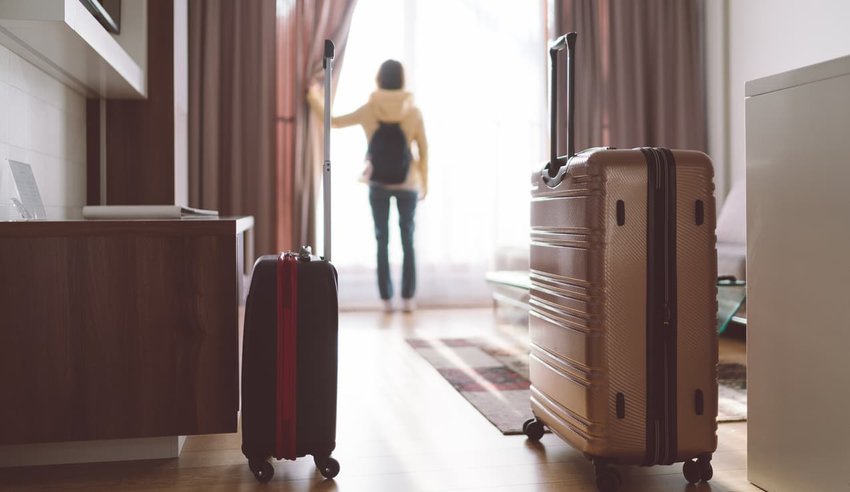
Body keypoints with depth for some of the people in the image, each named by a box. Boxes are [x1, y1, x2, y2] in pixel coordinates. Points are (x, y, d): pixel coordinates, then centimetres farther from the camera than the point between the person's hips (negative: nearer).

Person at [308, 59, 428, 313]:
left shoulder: (369, 110, -3)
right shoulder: (413, 111, -4)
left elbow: (334, 122, 8)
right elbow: (423, 151, -1)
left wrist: (315, 98, 24)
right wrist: (424, 182, 10)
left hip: (378, 185, 1)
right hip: (407, 185, -1)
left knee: (382, 241, 7)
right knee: (407, 240, 8)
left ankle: (386, 299, 7)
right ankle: (408, 298, 7)